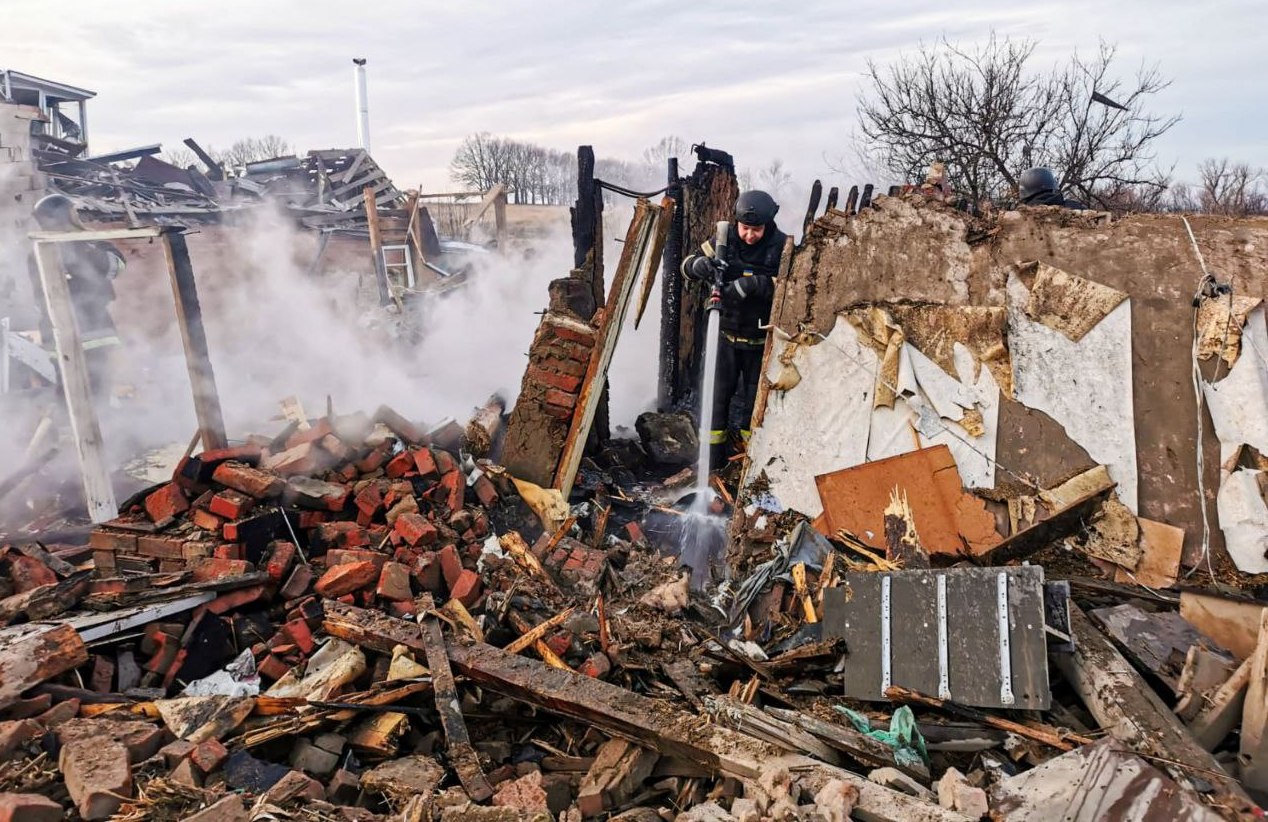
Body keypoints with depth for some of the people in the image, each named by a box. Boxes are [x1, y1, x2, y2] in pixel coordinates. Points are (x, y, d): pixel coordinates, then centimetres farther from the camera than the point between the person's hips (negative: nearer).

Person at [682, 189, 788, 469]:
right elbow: (687, 265, -3)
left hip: (762, 341, -1)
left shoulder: (783, 247, -11)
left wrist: (754, 284, -34)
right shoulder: (724, 240, -5)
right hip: (726, 336, 2)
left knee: (755, 402, 10)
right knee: (717, 397, 4)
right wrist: (702, 264, -27)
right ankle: (712, 462, 16)